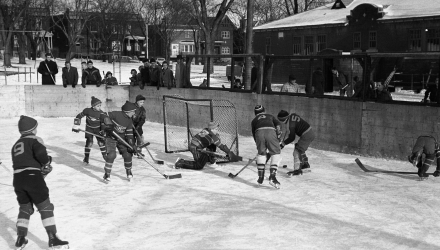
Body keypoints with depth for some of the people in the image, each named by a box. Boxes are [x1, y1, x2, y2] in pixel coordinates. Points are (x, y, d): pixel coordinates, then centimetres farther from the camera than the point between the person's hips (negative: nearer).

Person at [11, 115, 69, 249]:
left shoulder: (16, 145, 25)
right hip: (32, 177, -6)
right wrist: (47, 162, 3)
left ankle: (20, 239, 18)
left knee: (25, 208, 21)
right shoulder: (34, 139, 3)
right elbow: (41, 153, -17)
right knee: (45, 207, 1)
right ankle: (53, 238, 0)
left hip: (17, 178, 6)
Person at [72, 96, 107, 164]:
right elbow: (79, 116, -9)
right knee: (89, 142, -11)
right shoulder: (87, 111, -21)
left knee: (101, 142, -6)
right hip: (89, 128, -1)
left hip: (98, 128, 1)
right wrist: (76, 126, -10)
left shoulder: (101, 113, -20)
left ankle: (105, 156, 11)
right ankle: (86, 158, 4)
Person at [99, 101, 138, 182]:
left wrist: (132, 145, -10)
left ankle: (129, 173, 22)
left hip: (121, 139, 5)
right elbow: (103, 116, -15)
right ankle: (107, 175, -9)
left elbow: (129, 134, -2)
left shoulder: (129, 121, -2)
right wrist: (107, 123, -30)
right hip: (111, 138, -5)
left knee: (128, 154, 0)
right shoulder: (115, 114, -20)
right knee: (111, 155, -20)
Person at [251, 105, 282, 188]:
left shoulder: (254, 120, 35)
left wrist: (259, 145, 36)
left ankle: (261, 177, 16)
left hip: (259, 132, 1)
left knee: (261, 153, 19)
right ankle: (272, 176, -9)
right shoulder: (270, 116, 37)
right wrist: (278, 131, 8)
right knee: (276, 153, 6)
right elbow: (277, 123, 17)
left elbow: (254, 134, 31)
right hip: (271, 131, -1)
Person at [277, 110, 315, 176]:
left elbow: (291, 138, -14)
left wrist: (283, 144, -4)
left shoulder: (290, 124, -20)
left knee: (297, 151, -13)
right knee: (301, 149, 27)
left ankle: (298, 169, -21)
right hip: (311, 133, 10)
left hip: (306, 135, -10)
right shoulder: (292, 115, 5)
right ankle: (306, 165, 40)